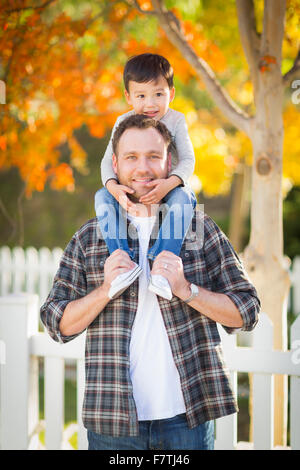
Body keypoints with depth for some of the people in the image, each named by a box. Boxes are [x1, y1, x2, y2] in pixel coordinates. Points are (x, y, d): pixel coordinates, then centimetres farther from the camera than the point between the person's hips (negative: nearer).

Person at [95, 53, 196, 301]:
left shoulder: (176, 120, -5)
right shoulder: (124, 122, -1)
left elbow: (188, 160, -13)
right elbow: (108, 160, -7)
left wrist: (169, 183, -36)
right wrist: (113, 186, -31)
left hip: (168, 189, -2)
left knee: (182, 197, -36)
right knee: (102, 196, -25)